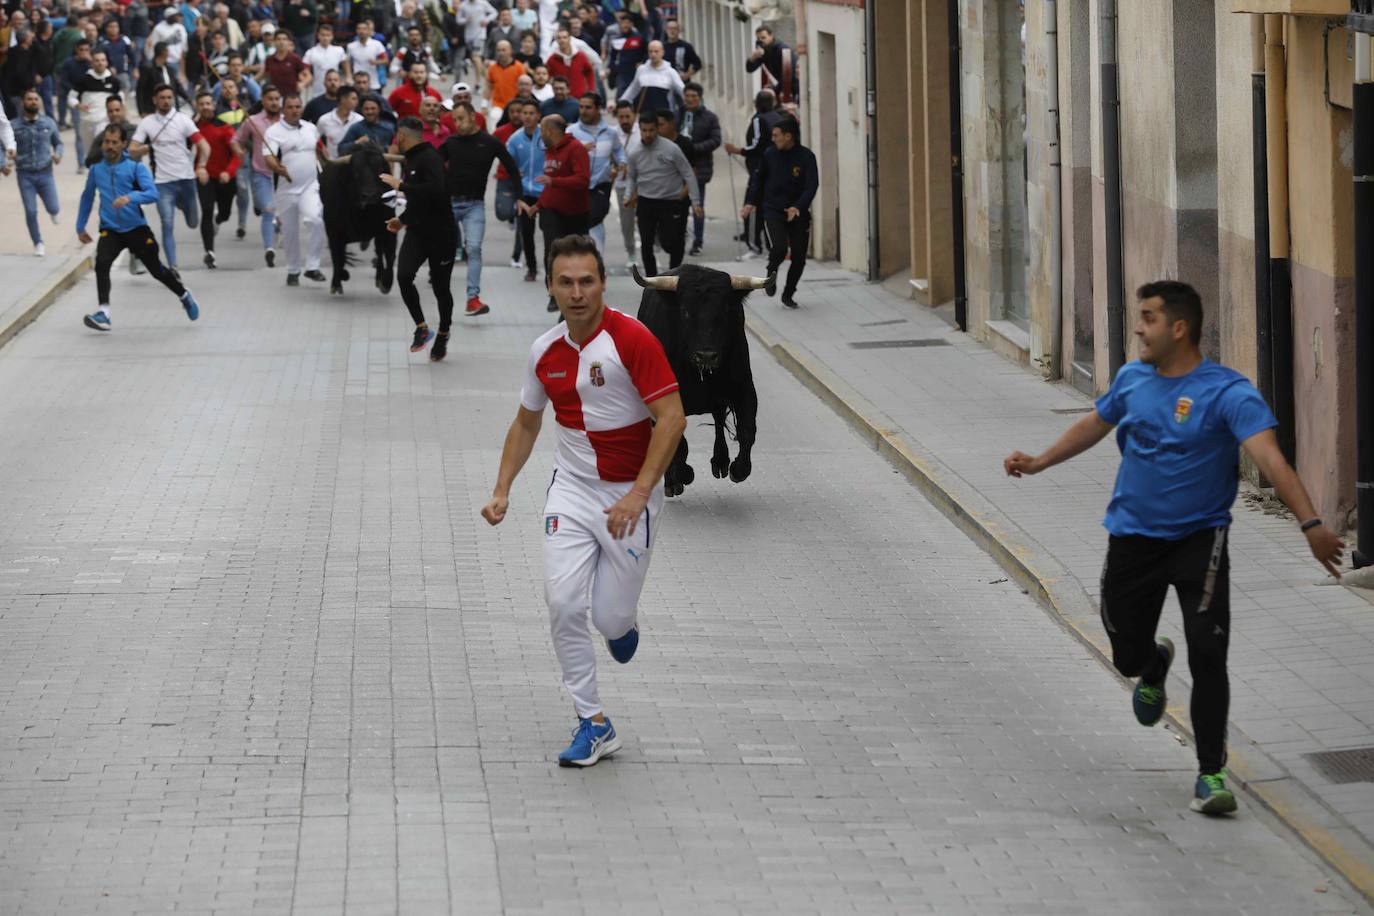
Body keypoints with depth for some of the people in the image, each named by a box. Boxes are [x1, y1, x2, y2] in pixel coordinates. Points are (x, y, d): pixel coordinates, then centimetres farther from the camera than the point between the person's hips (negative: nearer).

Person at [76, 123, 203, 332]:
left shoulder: (135, 167, -7)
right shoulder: (96, 170, 4)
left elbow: (152, 194, -19)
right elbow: (87, 197, 20)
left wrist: (130, 198, -37)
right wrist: (80, 227, 23)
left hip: (137, 228, -2)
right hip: (110, 230, 2)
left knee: (156, 269, 11)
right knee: (101, 262, -26)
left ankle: (184, 296, 39)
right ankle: (103, 312, -26)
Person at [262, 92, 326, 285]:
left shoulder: (311, 128, 9)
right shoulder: (274, 131, -6)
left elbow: (320, 149, 27)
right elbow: (268, 158, -19)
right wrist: (279, 169, -37)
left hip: (310, 186, 1)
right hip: (287, 188, -1)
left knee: (314, 220, -24)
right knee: (289, 232, 7)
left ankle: (312, 266, -17)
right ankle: (293, 271, 25)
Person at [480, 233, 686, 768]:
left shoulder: (632, 340, -16)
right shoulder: (545, 352, 2)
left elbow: (671, 418, -19)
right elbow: (526, 423, 17)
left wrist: (637, 494, -24)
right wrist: (502, 492, 9)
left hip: (630, 494, -4)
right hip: (572, 488, 4)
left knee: (610, 619, -3)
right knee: (563, 603, -12)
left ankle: (623, 622, 37)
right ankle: (593, 724, -1)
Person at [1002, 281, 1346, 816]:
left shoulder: (1227, 392, -17)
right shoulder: (1132, 380, 2)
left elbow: (1269, 457, -29)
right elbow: (1095, 425, 22)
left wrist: (1310, 524, -40)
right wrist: (1040, 463, 29)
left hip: (1198, 537, -5)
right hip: (1133, 538, 5)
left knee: (1208, 655, -14)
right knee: (1127, 656, 10)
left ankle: (1211, 774, -1)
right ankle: (1154, 667, 50)